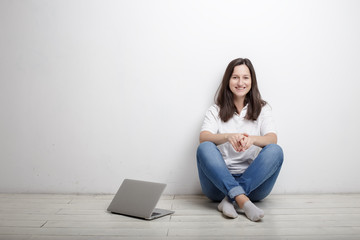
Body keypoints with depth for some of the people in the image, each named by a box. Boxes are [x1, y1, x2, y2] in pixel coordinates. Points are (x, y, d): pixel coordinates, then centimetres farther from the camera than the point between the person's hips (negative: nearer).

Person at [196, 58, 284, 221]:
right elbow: (203, 138, -10)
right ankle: (243, 201, -40)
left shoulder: (262, 109, 12)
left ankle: (230, 199, -31)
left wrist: (252, 139, -31)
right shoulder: (215, 111, 10)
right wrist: (228, 136, -33)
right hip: (219, 181, 0)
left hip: (254, 181, 1)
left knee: (275, 151, -26)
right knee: (204, 148, -27)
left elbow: (273, 139, -7)